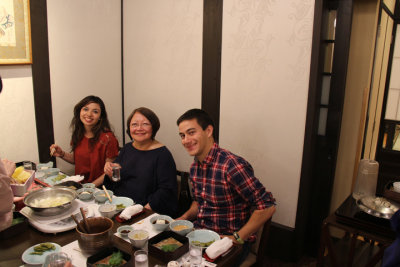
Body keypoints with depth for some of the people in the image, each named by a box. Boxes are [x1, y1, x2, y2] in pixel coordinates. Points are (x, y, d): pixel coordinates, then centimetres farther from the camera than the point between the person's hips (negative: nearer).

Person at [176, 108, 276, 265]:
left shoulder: (232, 165, -23)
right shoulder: (195, 166, 5)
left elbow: (267, 206, -22)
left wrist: (237, 238, -19)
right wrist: (184, 218, 1)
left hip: (227, 241, -6)